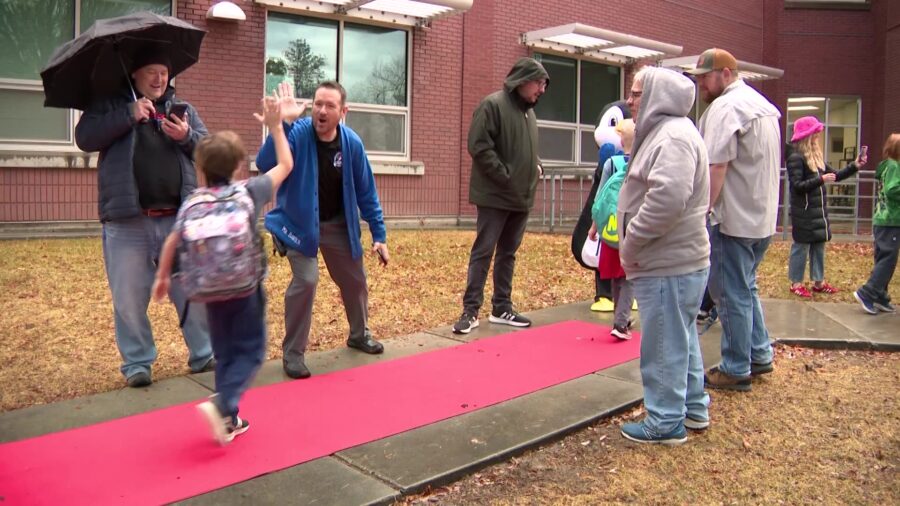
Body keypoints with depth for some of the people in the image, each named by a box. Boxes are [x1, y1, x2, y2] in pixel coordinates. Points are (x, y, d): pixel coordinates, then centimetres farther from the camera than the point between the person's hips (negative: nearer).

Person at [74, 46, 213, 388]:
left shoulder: (184, 109, 15)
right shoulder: (111, 106, 9)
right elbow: (85, 138, -6)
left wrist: (187, 137, -11)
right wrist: (129, 115, -13)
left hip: (178, 219, 2)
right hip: (128, 222, -1)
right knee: (129, 298, 5)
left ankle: (203, 355, 19)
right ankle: (137, 362, 19)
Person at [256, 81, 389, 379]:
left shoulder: (352, 143, -12)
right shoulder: (297, 133, -23)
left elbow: (366, 193, -3)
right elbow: (265, 165, -39)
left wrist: (379, 235, -2)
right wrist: (283, 123, -49)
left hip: (338, 225, 4)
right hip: (298, 224, -4)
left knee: (355, 280, 14)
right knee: (306, 279, -21)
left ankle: (359, 335, 42)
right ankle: (293, 353, -2)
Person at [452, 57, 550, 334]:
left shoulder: (529, 111, 16)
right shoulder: (493, 104, -10)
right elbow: (479, 147, -18)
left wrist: (536, 166, 7)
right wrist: (505, 177, -18)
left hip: (521, 197, 8)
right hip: (495, 195, -8)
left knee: (508, 254, 13)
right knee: (483, 252, -4)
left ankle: (502, 308, 21)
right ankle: (470, 310, 3)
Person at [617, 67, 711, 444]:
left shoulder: (674, 137, -17)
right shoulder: (665, 133, 17)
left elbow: (667, 198, -29)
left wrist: (631, 243, -19)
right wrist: (633, 245, 13)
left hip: (668, 266, -11)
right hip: (676, 260, 11)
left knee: (664, 345, 0)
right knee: (681, 339, 20)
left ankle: (666, 422, 13)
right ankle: (693, 408, 34)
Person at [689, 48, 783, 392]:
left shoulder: (725, 107, -15)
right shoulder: (762, 104, 16)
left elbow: (716, 167, -23)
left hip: (733, 218, -10)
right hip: (762, 216, 10)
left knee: (731, 293, 0)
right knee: (745, 288, 22)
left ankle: (736, 370, 10)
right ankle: (759, 354, 30)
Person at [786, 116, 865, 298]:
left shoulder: (817, 158, 13)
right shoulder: (796, 158, -13)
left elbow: (836, 175, 18)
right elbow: (797, 185, -19)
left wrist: (854, 166, 6)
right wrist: (821, 180, -23)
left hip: (819, 212, 8)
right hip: (804, 213, -8)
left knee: (819, 246, 13)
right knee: (801, 246, -1)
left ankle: (818, 282, 22)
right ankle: (796, 283, 8)